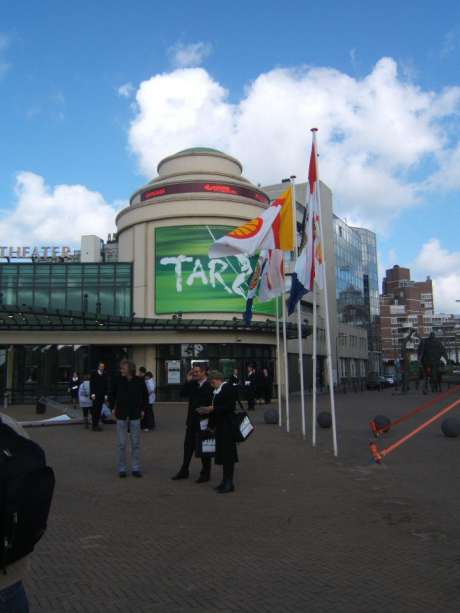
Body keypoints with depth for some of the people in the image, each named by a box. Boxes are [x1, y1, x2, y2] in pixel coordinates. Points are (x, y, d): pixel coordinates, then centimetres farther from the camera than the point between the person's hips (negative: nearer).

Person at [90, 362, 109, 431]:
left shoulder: (105, 375, 7)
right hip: (95, 395, -3)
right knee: (95, 411, -3)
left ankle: (97, 424, 11)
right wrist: (92, 393, -11)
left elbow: (106, 386, 7)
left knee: (99, 410, 4)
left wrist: (106, 394, 1)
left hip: (102, 396, 3)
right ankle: (94, 425, 0)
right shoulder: (94, 374, 1)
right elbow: (91, 384, -2)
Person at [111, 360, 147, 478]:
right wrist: (113, 408, 7)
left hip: (135, 415, 0)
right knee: (122, 444, 4)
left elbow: (145, 396, 10)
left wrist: (142, 409, 5)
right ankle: (121, 469, 15)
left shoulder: (139, 381, -4)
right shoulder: (119, 381, -3)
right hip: (121, 415, 0)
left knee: (136, 444, 5)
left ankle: (135, 468, 15)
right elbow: (113, 394, 13)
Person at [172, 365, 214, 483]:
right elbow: (182, 393, 4)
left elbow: (212, 404, -17)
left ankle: (205, 473, 18)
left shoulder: (210, 386, -16)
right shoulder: (192, 384, 5)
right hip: (192, 421, 6)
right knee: (188, 445, 14)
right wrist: (188, 381, -5)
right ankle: (184, 471, 27)